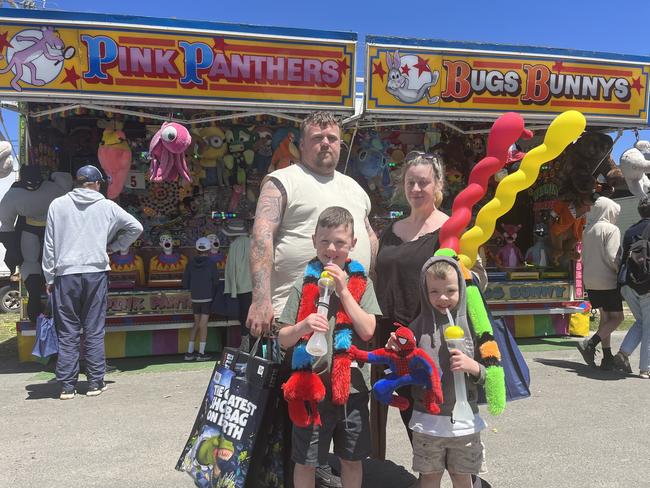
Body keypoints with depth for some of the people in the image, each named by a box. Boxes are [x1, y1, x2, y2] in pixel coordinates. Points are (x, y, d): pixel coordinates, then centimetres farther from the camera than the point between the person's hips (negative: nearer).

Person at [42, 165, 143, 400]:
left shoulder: (58, 205, 4)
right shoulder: (107, 206, 3)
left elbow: (49, 245, 4)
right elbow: (136, 227, 10)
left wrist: (49, 277, 8)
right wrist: (114, 247, 18)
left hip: (65, 275, 1)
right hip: (96, 272, 0)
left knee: (67, 332, 7)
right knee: (94, 331, 6)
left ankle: (67, 386, 9)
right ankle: (96, 383, 11)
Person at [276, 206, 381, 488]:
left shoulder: (361, 283, 0)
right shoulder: (303, 285, -3)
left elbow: (367, 331, -10)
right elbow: (283, 340, -2)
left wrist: (343, 290, -14)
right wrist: (304, 325, -23)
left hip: (352, 385, 1)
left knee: (352, 460, 17)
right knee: (305, 462, 11)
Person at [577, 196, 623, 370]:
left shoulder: (587, 231, 12)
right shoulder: (611, 230, -10)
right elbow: (612, 257, -18)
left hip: (590, 281, 7)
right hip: (608, 281, -7)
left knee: (605, 317, 13)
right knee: (617, 317, 2)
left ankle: (607, 357, 12)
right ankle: (590, 344, -14)